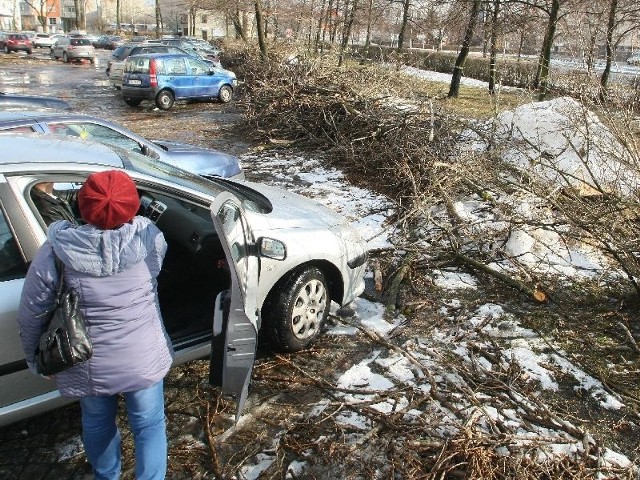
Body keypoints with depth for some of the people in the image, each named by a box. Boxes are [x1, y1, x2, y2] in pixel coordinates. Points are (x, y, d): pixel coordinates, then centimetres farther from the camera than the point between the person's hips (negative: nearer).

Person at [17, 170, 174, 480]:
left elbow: (30, 316, -10)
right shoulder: (150, 238, -20)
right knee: (149, 426, 20)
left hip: (89, 365, 2)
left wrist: (35, 358, 9)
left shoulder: (55, 253, -21)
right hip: (143, 359, -1)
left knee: (97, 424, 28)